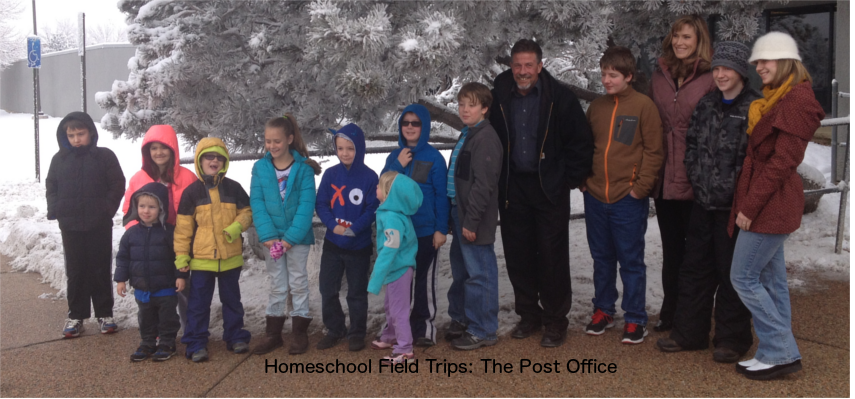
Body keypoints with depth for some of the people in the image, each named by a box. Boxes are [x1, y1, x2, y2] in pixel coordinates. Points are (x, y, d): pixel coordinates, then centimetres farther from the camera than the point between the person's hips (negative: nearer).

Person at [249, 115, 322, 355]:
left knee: (298, 282, 9)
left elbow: (306, 205, -14)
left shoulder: (303, 168, -9)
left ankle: (300, 331, 20)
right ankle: (273, 332, 23)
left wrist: (291, 236, -21)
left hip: (298, 236, -2)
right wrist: (267, 235, -16)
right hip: (273, 236, 3)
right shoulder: (260, 168, -2)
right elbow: (257, 204, -5)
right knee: (277, 284, 13)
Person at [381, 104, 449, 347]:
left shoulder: (433, 157, -6)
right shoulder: (395, 156, 6)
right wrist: (398, 166, -11)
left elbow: (441, 195, -6)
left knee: (425, 278, 7)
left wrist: (441, 229, -10)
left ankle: (424, 326, 17)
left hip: (425, 230, -4)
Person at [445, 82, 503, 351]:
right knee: (460, 270, 20)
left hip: (475, 219, -10)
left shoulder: (485, 138, -16)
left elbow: (483, 184, -21)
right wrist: (458, 216, 17)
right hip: (459, 213, 10)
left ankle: (483, 331, 10)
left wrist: (471, 221, -21)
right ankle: (460, 319, 34)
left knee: (479, 273, -1)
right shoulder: (466, 135, 16)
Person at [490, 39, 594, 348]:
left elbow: (581, 142, -3)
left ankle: (555, 320, 14)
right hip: (513, 189, 4)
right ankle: (528, 315, 25)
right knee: (518, 255, 10)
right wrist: (496, 179, 8)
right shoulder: (499, 97, 2)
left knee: (552, 256, 1)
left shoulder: (560, 97, -8)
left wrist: (571, 178, -4)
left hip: (550, 188, -3)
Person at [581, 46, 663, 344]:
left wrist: (640, 187, -12)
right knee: (601, 258, 15)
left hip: (628, 199, -5)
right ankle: (603, 311, 28)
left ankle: (635, 320, 14)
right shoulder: (596, 107, 10)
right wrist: (583, 180, 8)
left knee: (631, 261, 4)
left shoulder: (643, 105, -5)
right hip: (595, 197, 5)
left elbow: (653, 150, -7)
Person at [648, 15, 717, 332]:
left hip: (695, 178, -5)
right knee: (671, 248, 15)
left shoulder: (711, 78, -7)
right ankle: (669, 311, 27)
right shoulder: (660, 75, 9)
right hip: (664, 177, 5)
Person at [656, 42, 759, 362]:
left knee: (732, 273, 5)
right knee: (695, 267, 13)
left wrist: (733, 188, -16)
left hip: (734, 205, -6)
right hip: (703, 202, 6)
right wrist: (696, 177, 2)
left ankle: (732, 339, 20)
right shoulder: (706, 105, 10)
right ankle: (689, 333, 25)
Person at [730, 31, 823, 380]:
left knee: (743, 278, -4)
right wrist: (749, 203, 8)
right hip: (770, 205, 10)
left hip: (771, 205, -10)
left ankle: (779, 353, 5)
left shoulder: (797, 99, -15)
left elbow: (783, 160, -19)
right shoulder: (776, 98, 15)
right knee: (772, 279, 12)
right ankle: (781, 354, 20)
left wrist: (750, 206, -18)